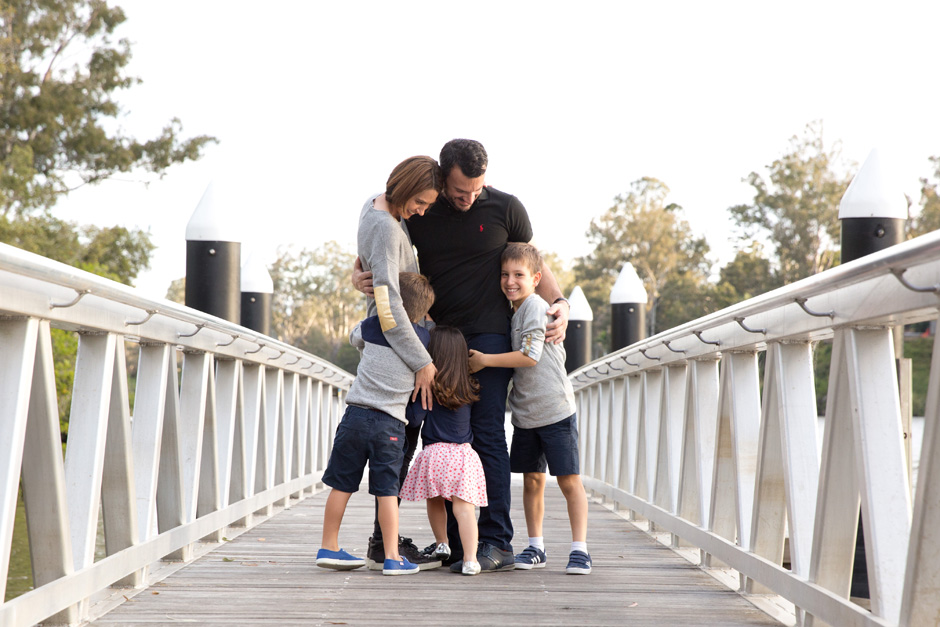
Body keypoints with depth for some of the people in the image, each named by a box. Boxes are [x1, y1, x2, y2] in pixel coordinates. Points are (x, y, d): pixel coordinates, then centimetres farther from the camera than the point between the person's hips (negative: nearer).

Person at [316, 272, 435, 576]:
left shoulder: (371, 326, 4)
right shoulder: (423, 337, 2)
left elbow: (353, 337, 25)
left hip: (355, 414, 1)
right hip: (390, 423, -1)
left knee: (341, 485, 8)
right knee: (387, 490, 2)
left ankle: (328, 547, 17)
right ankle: (392, 557, 0)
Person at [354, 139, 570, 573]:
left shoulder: (505, 209, -2)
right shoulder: (416, 213, 3)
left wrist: (559, 304, -7)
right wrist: (359, 277, -8)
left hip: (489, 336, -4)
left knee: (487, 434, -11)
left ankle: (497, 543, -11)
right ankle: (452, 543, 8)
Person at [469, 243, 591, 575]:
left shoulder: (536, 306, -13)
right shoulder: (512, 312, 12)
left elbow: (530, 356, -20)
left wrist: (485, 360, -14)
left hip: (556, 410, -8)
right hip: (525, 413, 8)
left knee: (569, 479, -4)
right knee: (531, 480, 10)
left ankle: (580, 548, 0)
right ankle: (535, 547, 18)